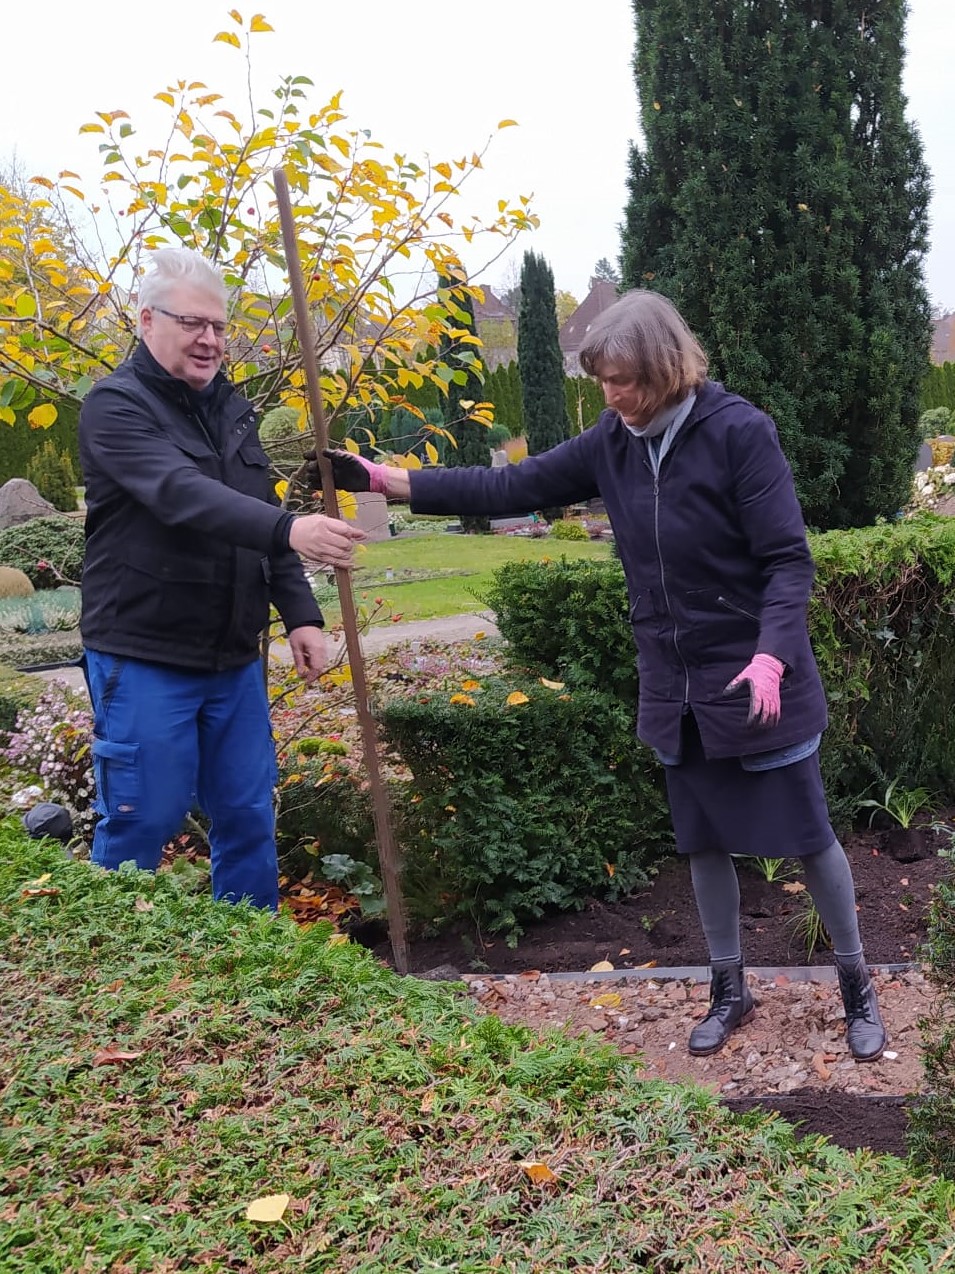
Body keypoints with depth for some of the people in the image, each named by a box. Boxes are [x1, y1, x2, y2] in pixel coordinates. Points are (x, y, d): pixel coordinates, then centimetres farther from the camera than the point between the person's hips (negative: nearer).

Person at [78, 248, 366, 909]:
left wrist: (300, 614, 4)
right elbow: (182, 495, -28)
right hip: (145, 660, -6)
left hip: (235, 659, 7)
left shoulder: (231, 408, 13)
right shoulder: (117, 406, -10)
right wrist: (289, 530, -42)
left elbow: (264, 512, 15)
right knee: (141, 824, 1)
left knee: (249, 819, 12)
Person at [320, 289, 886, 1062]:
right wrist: (393, 482, -2)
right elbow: (514, 488, 3)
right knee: (705, 842, 15)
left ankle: (858, 987, 30)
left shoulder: (739, 432, -17)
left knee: (807, 836, 8)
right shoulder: (612, 443, 0)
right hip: (676, 685, 6)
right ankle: (730, 991, 34)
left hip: (757, 679, -5)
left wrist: (772, 655, -32)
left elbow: (789, 559, -17)